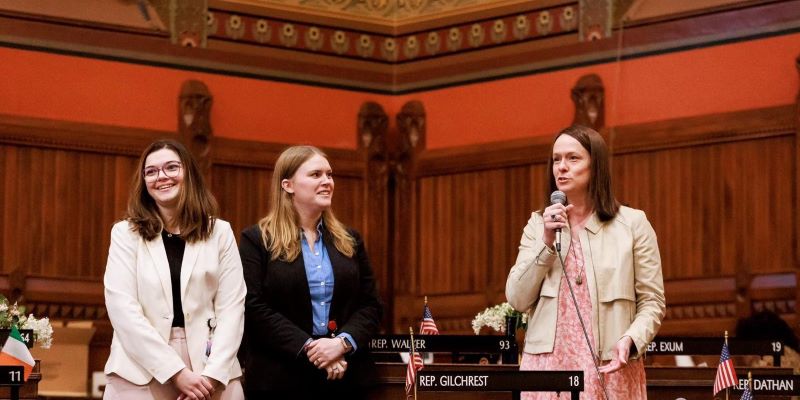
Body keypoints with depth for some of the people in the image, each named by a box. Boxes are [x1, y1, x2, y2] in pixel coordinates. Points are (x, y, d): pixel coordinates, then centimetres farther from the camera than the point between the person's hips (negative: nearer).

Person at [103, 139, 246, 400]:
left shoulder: (219, 232, 8)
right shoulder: (126, 233, 4)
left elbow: (232, 305, 1)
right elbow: (122, 308, -6)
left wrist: (213, 373, -12)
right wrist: (176, 371, -14)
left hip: (212, 371, 1)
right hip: (142, 374, -1)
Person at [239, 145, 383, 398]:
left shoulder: (349, 241, 14)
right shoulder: (257, 240, 0)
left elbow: (370, 305, 9)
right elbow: (254, 308, -9)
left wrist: (343, 342, -10)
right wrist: (308, 348, -17)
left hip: (346, 376, 4)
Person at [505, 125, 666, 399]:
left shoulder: (632, 223, 5)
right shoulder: (538, 225, 13)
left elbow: (652, 301, 2)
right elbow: (518, 300, 4)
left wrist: (630, 340, -15)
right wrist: (547, 243, -5)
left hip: (610, 368, -2)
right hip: (548, 364, 2)